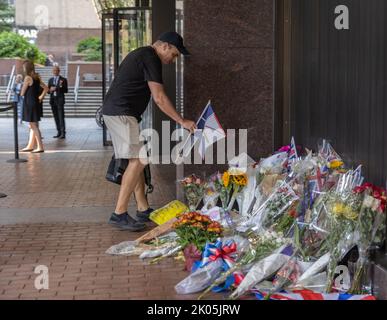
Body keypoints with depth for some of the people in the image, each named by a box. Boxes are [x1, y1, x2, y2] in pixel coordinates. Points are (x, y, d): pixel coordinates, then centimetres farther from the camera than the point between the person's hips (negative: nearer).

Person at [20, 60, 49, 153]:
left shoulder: (28, 78, -15)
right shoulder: (37, 77, 8)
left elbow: (22, 93, -12)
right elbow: (46, 89, 13)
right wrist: (40, 97, 11)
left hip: (29, 103, -8)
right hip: (36, 103, 8)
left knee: (34, 126, -4)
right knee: (33, 126, 15)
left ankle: (40, 147, -5)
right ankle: (31, 145, 24)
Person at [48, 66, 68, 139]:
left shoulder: (63, 79, 0)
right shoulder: (50, 80, 15)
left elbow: (66, 91, -4)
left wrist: (61, 86, -21)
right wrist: (50, 90, -7)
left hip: (60, 100, -5)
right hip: (52, 100, 5)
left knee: (61, 117, -9)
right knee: (56, 117, 5)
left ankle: (63, 133, -10)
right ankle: (59, 133, 10)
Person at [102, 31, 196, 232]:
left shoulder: (141, 54, 22)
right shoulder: (150, 58, -11)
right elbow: (159, 98, -16)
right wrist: (182, 121, -11)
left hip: (114, 111, 11)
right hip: (121, 113, -11)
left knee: (137, 160, 12)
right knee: (138, 160, -13)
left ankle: (143, 209, 16)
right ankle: (119, 214, -13)